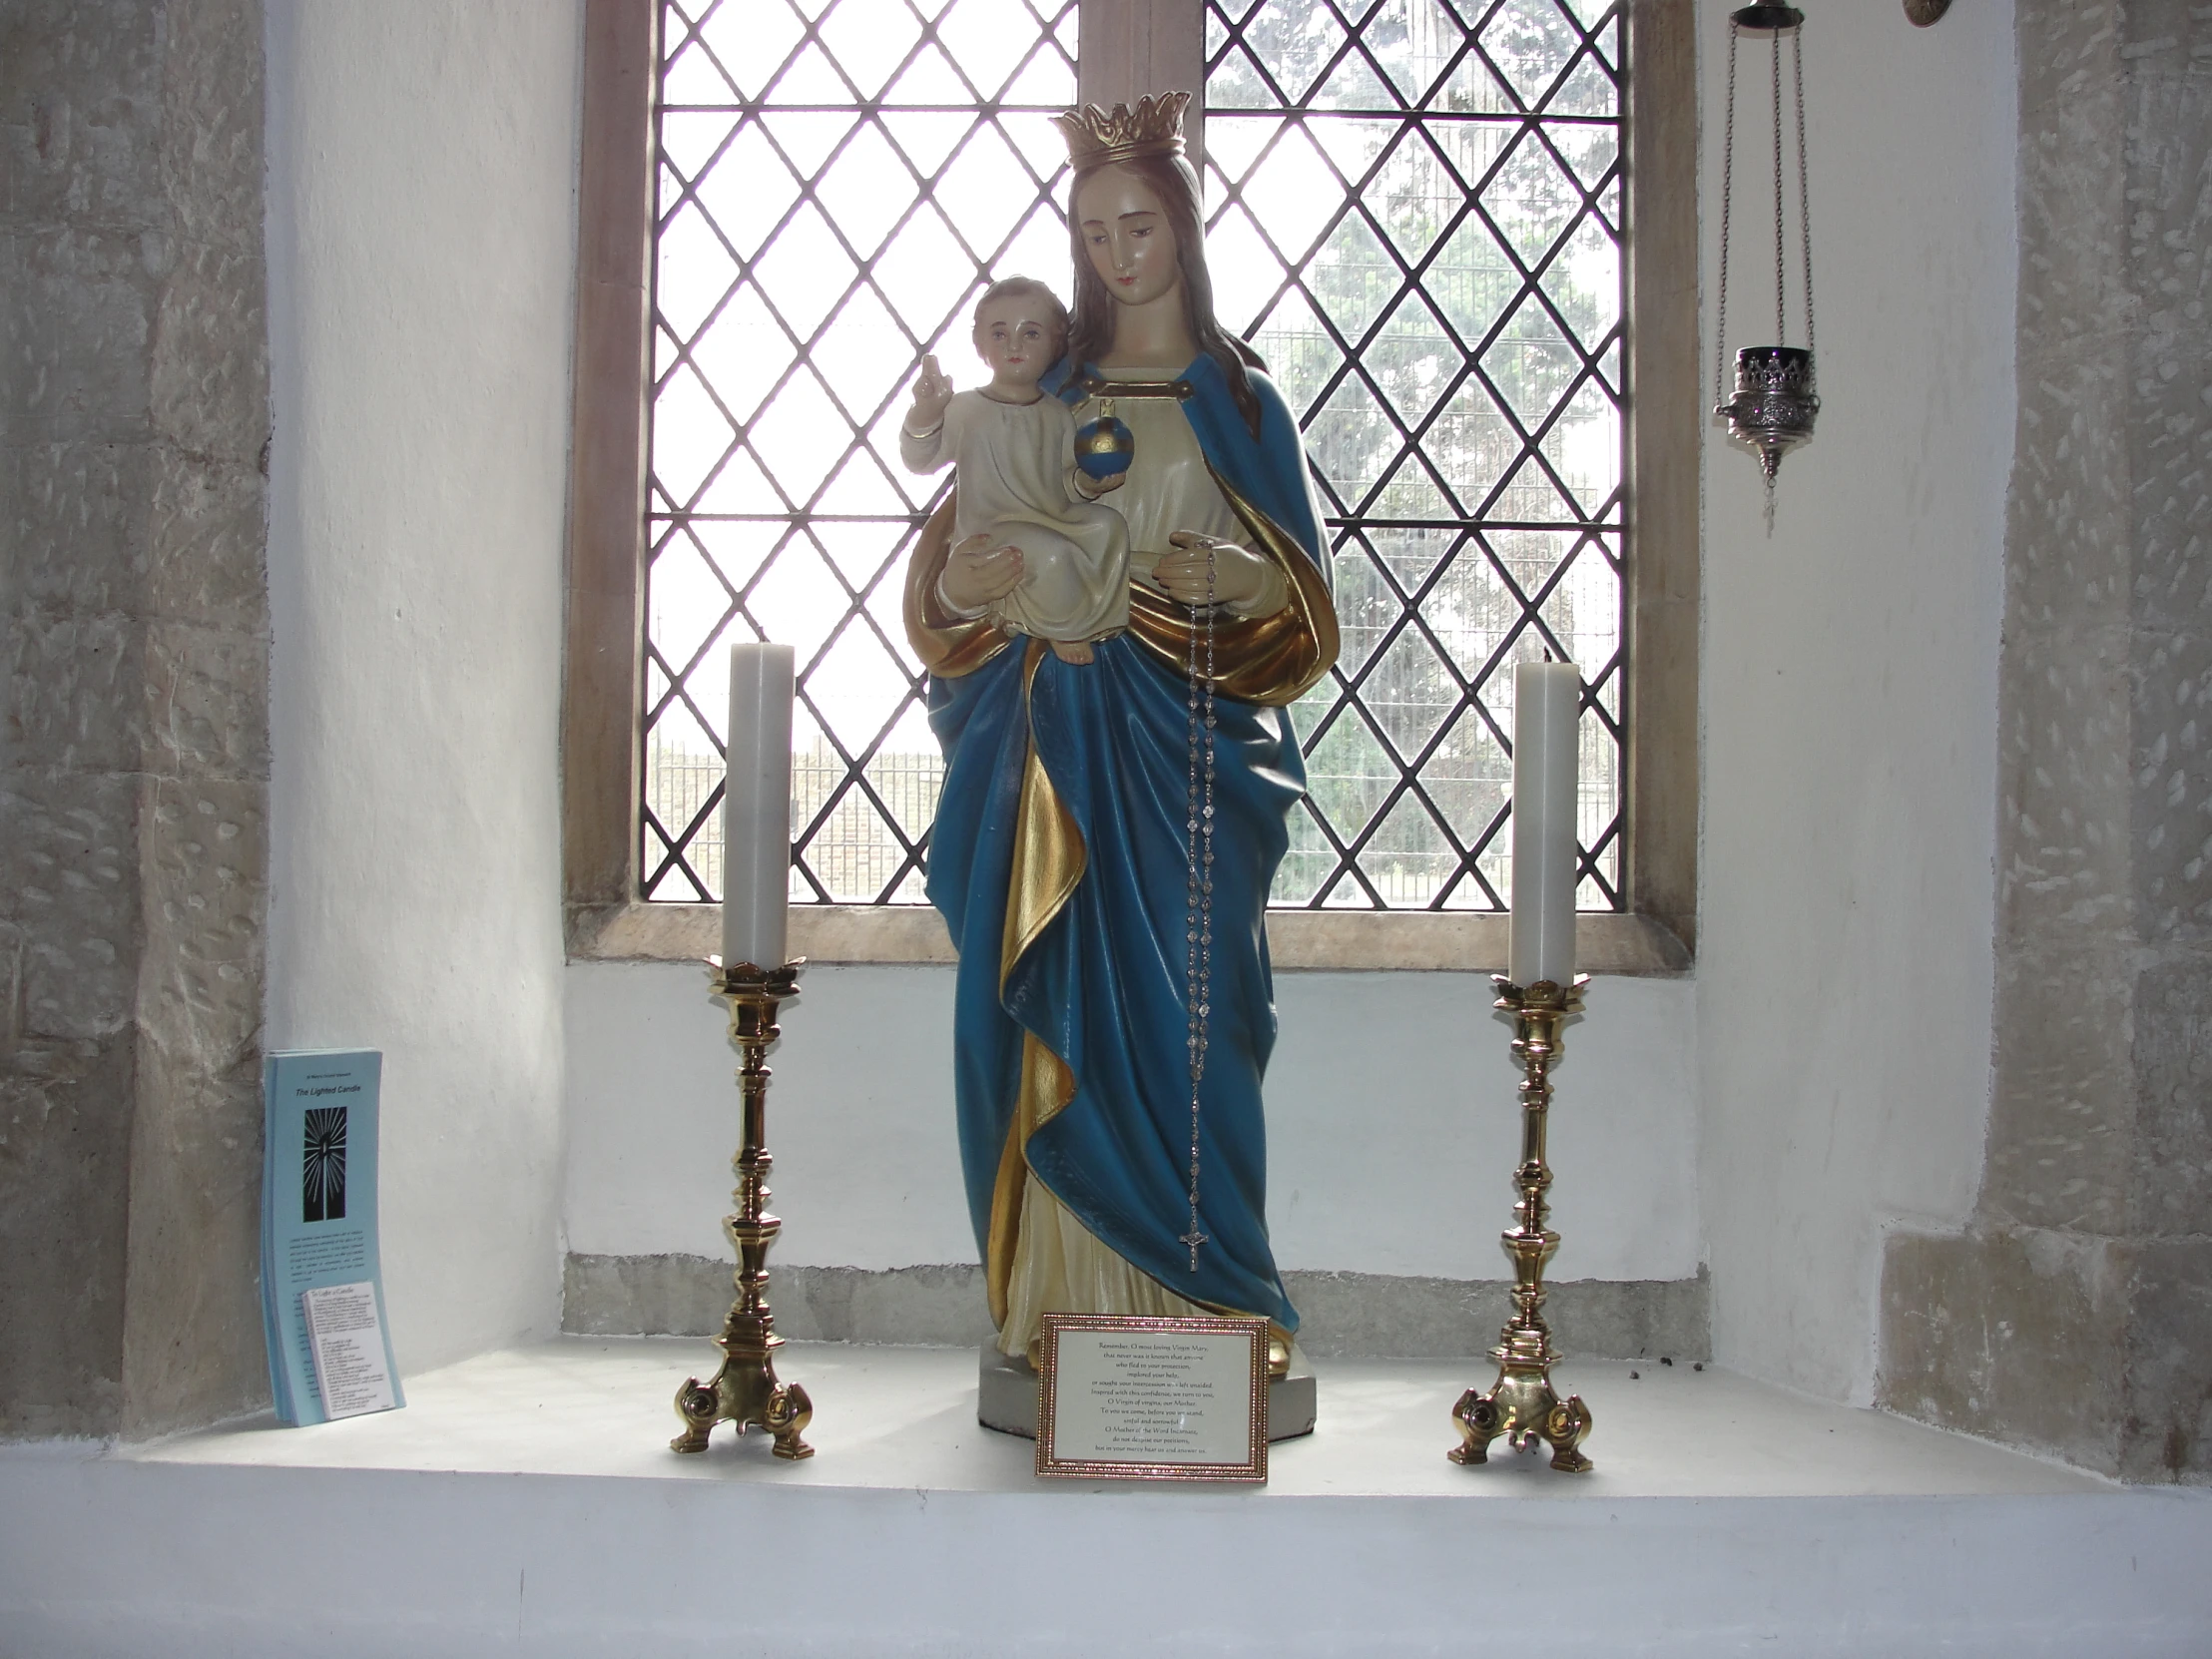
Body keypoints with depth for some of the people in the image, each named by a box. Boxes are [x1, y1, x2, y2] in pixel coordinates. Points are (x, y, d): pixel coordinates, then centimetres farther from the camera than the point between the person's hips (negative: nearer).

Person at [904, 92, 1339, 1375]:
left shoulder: (1239, 399, 8)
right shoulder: (1047, 389, 14)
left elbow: (1303, 601, 5)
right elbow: (965, 560, 13)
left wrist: (1236, 579, -16)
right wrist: (962, 579, -10)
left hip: (1185, 751, -2)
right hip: (1051, 743, 2)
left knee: (1177, 1006, -6)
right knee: (1051, 1014, -1)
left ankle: (1196, 1308, 2)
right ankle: (1066, 1313, 6)